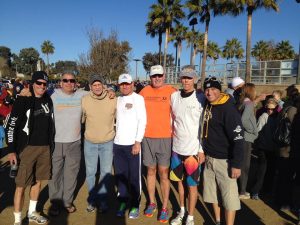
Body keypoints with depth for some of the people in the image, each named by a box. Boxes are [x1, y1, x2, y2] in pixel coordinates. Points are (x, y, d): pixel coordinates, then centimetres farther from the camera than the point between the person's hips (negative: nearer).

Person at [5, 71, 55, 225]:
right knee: (21, 185, 0)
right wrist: (12, 150, -11)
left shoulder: (48, 101, 8)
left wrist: (51, 144, 17)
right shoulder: (23, 101, -8)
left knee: (37, 181, 16)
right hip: (27, 148, -5)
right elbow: (11, 125, -9)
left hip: (45, 147, 5)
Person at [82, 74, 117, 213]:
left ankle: (103, 199, 31)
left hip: (108, 142, 0)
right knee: (90, 172, 13)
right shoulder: (85, 100, -9)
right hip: (90, 142, 1)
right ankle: (92, 198, 34)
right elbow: (81, 118, 4)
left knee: (106, 172, 11)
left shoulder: (112, 100, -11)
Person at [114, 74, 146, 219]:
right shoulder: (117, 99, 12)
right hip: (118, 143, 5)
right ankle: (123, 202, 28)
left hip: (132, 144, -5)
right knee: (120, 175, 12)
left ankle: (135, 205, 20)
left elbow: (142, 121, -9)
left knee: (134, 176, 4)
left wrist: (138, 142, -15)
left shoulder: (138, 98, -4)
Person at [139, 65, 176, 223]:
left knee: (163, 173, 5)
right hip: (147, 138, 3)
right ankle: (151, 203, 30)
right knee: (151, 171, 14)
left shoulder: (171, 91, -4)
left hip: (165, 138, -3)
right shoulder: (144, 91, 4)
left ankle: (164, 207, 20)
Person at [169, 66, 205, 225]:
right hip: (177, 147, 4)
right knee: (179, 180, 16)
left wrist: (202, 150, -9)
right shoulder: (174, 96, 4)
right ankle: (182, 211, 35)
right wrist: (173, 132, 10)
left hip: (193, 149, -4)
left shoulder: (201, 98, -8)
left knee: (192, 184, 6)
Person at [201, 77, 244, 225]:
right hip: (209, 158, 7)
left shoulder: (228, 108, -17)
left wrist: (236, 164, -21)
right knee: (212, 192, 17)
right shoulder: (207, 106, 5)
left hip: (224, 160, -7)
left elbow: (238, 138, -20)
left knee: (229, 196, 3)